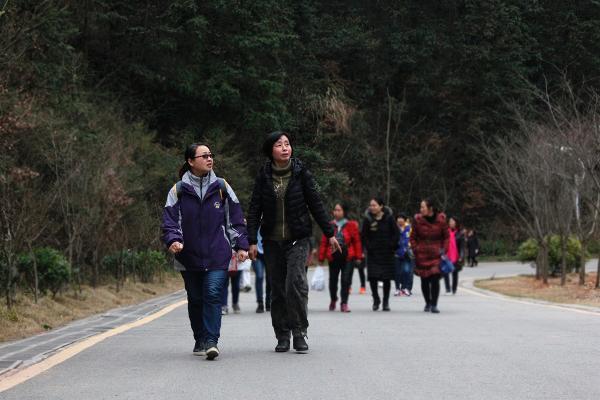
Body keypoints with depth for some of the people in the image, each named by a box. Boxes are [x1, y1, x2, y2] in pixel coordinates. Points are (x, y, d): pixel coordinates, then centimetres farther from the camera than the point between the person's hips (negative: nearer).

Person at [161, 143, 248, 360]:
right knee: (195, 299, 10)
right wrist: (173, 240, -18)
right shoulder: (178, 191, 2)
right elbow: (169, 220, -1)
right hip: (189, 256, 1)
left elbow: (235, 218, 10)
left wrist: (241, 245, 6)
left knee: (213, 294, -14)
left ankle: (211, 341, -15)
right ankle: (200, 340, 23)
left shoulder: (221, 187, 6)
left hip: (218, 256, -1)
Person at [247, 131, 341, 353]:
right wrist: (252, 240, -4)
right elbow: (255, 209, 3)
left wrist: (329, 233, 5)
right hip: (272, 241, 2)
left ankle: (299, 332, -7)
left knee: (296, 283, -17)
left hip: (298, 238, -2)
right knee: (277, 288, 4)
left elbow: (316, 204, 4)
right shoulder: (264, 176, 2)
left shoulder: (301, 172, -1)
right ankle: (282, 336, 12)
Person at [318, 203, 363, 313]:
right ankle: (333, 300, 34)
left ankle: (344, 303, 0)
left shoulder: (351, 225, 1)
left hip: (347, 257, -2)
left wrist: (358, 256, -2)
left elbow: (357, 241, 1)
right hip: (333, 257, 2)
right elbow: (324, 242, 6)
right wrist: (321, 258, 4)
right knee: (333, 279, 11)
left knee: (346, 280, -7)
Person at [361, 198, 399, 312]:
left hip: (387, 253, -1)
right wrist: (368, 246, -6)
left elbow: (396, 233, 0)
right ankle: (376, 300, 11)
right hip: (373, 253, 1)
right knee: (372, 277, -8)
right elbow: (364, 236, 6)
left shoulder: (389, 218, -3)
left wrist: (391, 246, -9)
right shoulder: (368, 219, 0)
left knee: (387, 278, 1)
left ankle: (386, 302, 13)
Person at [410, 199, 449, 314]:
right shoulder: (418, 220, -1)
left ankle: (434, 305, -7)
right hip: (422, 255, 2)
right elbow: (413, 237, 8)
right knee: (424, 280, 7)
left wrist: (444, 250, -2)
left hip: (436, 254, -1)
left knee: (435, 279, -11)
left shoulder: (441, 220, -2)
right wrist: (415, 250, -1)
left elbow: (446, 237, 7)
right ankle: (428, 303, 22)